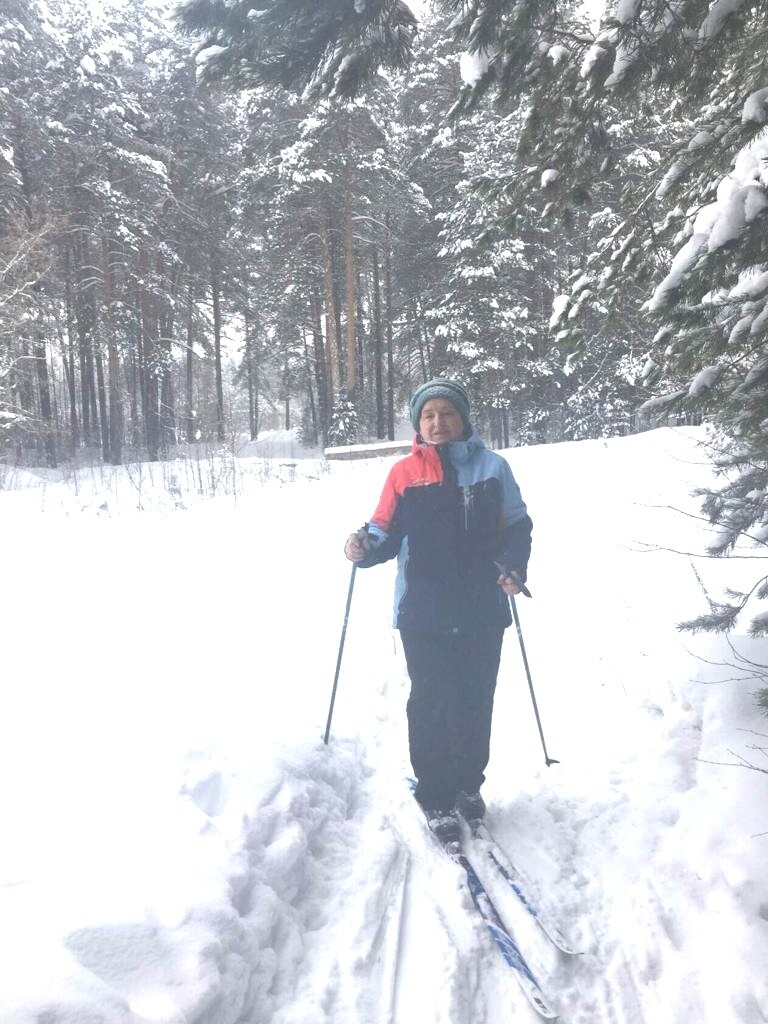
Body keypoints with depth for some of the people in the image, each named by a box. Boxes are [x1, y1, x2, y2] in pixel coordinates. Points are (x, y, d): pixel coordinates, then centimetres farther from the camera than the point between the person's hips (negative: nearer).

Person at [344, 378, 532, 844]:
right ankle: (435, 797, 18)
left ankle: (468, 784, 32)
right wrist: (365, 546, -19)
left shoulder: (492, 467, 3)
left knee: (475, 702, 11)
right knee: (431, 705, 3)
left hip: (482, 611, 1)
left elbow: (516, 528, 6)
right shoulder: (405, 472, 1)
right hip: (424, 613, -1)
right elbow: (387, 531, 2)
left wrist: (513, 567, -11)